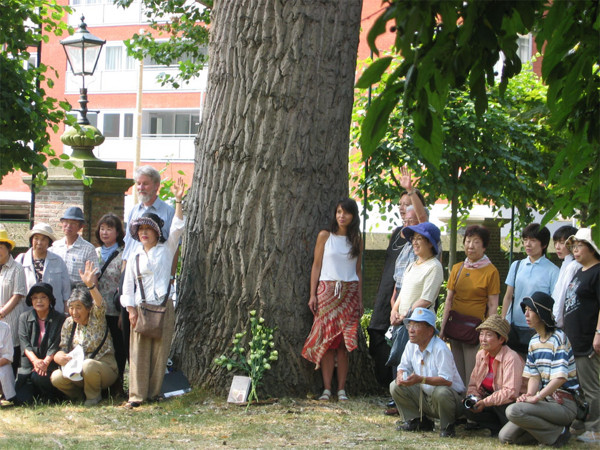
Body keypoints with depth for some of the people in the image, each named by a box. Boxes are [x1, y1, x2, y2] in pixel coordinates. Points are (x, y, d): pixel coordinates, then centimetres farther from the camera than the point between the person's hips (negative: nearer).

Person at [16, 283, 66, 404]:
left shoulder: (59, 319, 2)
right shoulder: (24, 318, 11)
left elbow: (56, 345, -5)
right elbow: (24, 343, -1)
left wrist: (45, 362, -22)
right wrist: (35, 360, -19)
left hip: (51, 364, -2)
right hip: (28, 366, 2)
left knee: (38, 376, -34)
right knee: (23, 399, -17)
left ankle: (52, 397, -3)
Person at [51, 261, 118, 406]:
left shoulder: (97, 318, -8)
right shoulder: (69, 323, 4)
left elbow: (100, 305, -32)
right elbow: (63, 349, 0)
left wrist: (90, 285, -51)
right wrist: (60, 357, -27)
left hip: (105, 368, -4)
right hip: (78, 371, 4)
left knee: (88, 365, -37)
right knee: (56, 378, -21)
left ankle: (94, 395, -6)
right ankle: (79, 395, 9)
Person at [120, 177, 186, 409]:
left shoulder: (166, 250, 8)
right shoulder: (135, 257, 11)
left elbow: (177, 228, -3)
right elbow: (128, 285, 10)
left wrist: (178, 200, -12)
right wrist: (131, 310, -1)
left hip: (163, 307, -1)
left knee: (160, 352, 0)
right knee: (139, 353, -3)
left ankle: (154, 392, 8)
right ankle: (136, 395, -3)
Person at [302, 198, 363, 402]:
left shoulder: (356, 240, 11)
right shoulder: (325, 236, 5)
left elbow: (358, 271, 14)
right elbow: (316, 265, 5)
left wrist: (360, 299, 9)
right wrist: (312, 295, -2)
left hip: (350, 292, 1)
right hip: (327, 291, -1)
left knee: (344, 343, -4)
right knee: (326, 340, -7)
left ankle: (341, 389, -1)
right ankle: (327, 389, -6)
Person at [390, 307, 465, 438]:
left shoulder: (440, 349, -24)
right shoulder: (411, 345, 0)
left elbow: (447, 380, -31)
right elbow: (403, 367, 10)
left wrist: (421, 379, -42)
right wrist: (400, 375, -16)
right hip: (424, 396, 7)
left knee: (440, 392, -40)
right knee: (395, 387, -7)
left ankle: (448, 427, -10)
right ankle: (419, 421, 7)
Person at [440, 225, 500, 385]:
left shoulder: (491, 271, -4)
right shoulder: (457, 268, 10)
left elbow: (493, 306, -4)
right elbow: (449, 300, 12)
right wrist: (443, 328, 8)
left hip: (476, 327, -5)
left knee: (472, 375, -7)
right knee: (457, 373, 9)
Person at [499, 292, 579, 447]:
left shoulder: (558, 338, -11)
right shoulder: (534, 341, 13)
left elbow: (560, 377, -21)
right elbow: (534, 376, 8)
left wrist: (536, 397, -25)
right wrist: (529, 395, -12)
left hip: (563, 404, -8)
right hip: (545, 400, 8)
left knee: (513, 411, -29)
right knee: (505, 437, -6)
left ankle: (558, 433, -10)